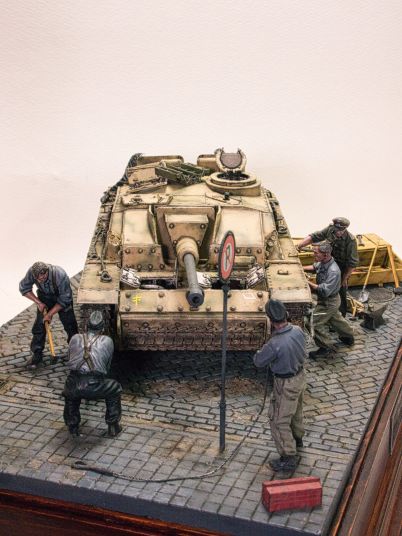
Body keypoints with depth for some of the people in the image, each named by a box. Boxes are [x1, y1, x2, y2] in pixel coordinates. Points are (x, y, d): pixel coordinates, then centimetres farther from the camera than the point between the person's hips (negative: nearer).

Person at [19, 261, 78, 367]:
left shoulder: (60, 275, -39)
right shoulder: (31, 272, -30)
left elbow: (64, 299, -28)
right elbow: (24, 288, -11)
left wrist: (50, 314, -23)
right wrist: (39, 303, -18)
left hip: (62, 297, -2)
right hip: (45, 297, 2)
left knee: (70, 324, 2)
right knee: (39, 325, -4)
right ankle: (37, 353, 9)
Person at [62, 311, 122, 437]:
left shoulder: (75, 338, 19)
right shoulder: (107, 341, 15)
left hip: (74, 386, 2)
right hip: (95, 387, -2)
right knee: (115, 389, 29)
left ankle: (73, 427, 41)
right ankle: (113, 427, 30)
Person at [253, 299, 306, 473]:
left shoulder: (275, 344, -35)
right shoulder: (297, 330, -14)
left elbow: (258, 361, -18)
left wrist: (264, 349, 0)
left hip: (286, 385, -8)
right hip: (300, 376, 8)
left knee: (279, 421, 8)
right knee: (296, 411, 31)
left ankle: (288, 459, 16)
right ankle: (297, 438, 54)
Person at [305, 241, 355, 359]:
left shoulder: (333, 271, -36)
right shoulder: (323, 262, -10)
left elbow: (324, 291, -36)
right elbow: (315, 267, 15)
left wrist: (308, 282, -30)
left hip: (328, 301, -9)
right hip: (327, 299, 9)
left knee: (317, 323, -1)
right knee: (335, 318, 28)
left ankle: (326, 348, 15)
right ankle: (348, 337, 50)